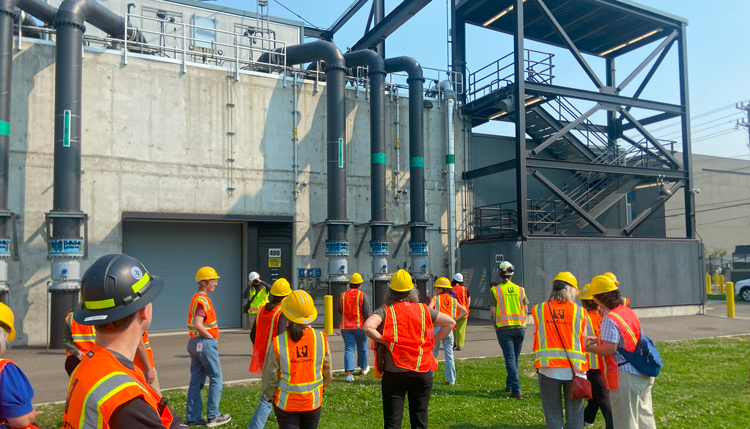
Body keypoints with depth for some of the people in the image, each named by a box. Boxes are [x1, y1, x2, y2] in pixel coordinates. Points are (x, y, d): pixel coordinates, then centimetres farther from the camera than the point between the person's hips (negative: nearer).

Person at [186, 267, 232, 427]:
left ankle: (193, 417, 15)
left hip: (195, 343, 9)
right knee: (216, 378, 1)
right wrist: (211, 337, -13)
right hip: (205, 343, -9)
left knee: (196, 381, 11)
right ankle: (212, 416, 6)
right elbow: (198, 325, -27)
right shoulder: (203, 300, -16)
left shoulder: (197, 298, 13)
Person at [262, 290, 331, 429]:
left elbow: (270, 376, -9)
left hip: (286, 403, -2)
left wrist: (270, 395, 11)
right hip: (313, 401, 2)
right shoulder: (321, 339, -13)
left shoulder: (278, 343, -19)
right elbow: (327, 372, -1)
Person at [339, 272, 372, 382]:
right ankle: (364, 368, 36)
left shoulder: (343, 295, 1)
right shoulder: (362, 295, -9)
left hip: (346, 327, 2)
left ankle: (349, 373, -15)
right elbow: (367, 313, -11)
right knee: (362, 348, 17)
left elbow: (340, 311, 11)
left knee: (349, 349, -1)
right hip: (360, 326, -1)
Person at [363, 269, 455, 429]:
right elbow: (450, 322, 7)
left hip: (394, 373, -2)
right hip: (422, 372, 2)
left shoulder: (386, 310, -6)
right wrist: (431, 342, 7)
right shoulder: (423, 309, 2)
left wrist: (385, 342, -9)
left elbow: (367, 327, -22)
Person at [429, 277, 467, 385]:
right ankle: (451, 380, 10)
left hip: (437, 327, -3)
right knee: (449, 356, 9)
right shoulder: (453, 300, 10)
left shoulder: (435, 299, -1)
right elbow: (464, 311, 5)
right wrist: (455, 320, 6)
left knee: (432, 354, 8)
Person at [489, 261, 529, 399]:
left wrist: (495, 324, 11)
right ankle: (509, 384, 30)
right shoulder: (520, 289, 4)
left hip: (503, 327, -3)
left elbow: (492, 312, -6)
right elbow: (525, 310, 5)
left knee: (510, 358, -2)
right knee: (515, 357, 17)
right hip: (520, 327, 3)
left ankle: (516, 390, -10)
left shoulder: (494, 290, -6)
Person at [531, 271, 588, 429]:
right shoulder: (580, 312, -2)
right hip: (574, 369, 0)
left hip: (548, 368, 0)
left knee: (552, 413, 11)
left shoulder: (538, 310, 0)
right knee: (574, 415, 11)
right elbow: (583, 342, 4)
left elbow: (538, 336, 8)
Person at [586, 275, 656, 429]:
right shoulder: (628, 312, 8)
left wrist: (590, 348, -8)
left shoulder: (610, 319, -19)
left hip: (626, 376, -9)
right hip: (643, 375, 9)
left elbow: (609, 349, -24)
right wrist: (599, 340, 16)